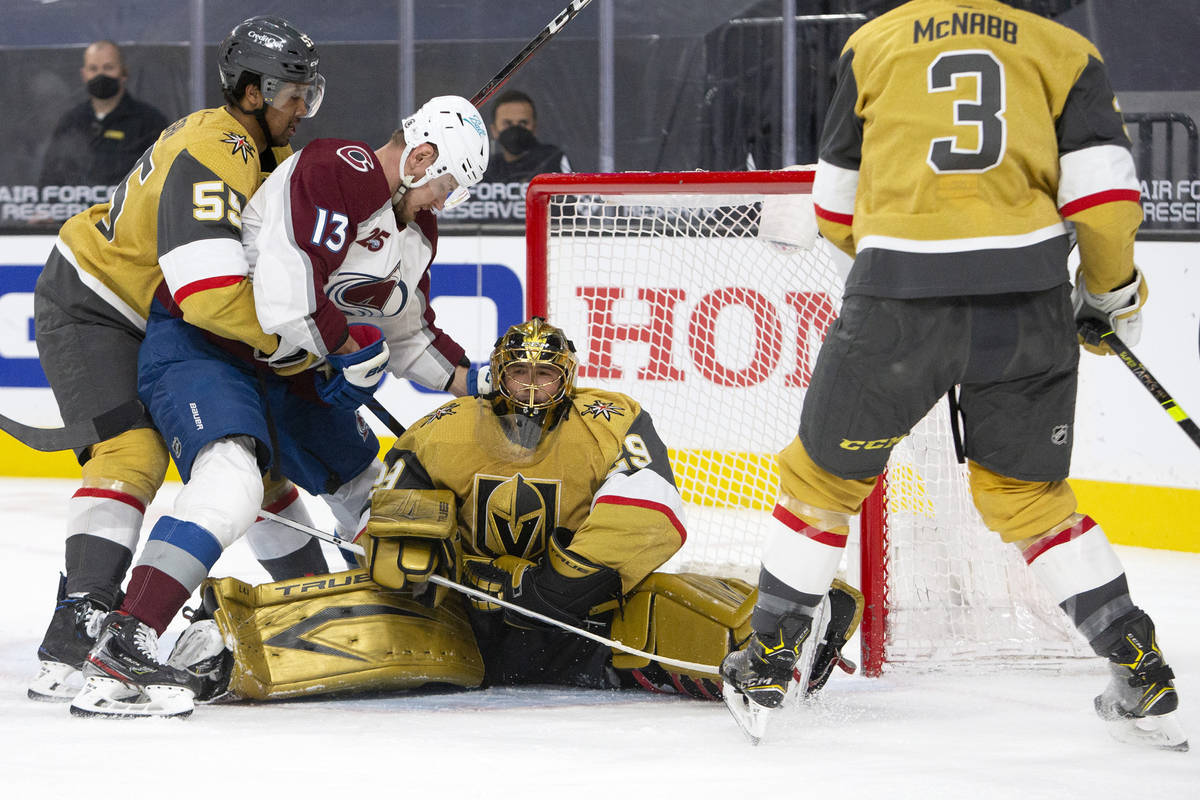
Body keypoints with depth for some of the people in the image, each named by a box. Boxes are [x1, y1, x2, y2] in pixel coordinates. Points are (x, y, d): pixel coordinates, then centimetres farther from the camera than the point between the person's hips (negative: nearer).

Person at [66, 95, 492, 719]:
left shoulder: (414, 230, 10)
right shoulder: (334, 173, -23)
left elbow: (408, 334, 27)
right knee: (234, 483, -34)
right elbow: (287, 298, -31)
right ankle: (117, 655, -43)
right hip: (198, 345, -10)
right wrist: (352, 350, -15)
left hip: (282, 365, 10)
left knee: (365, 482, 21)